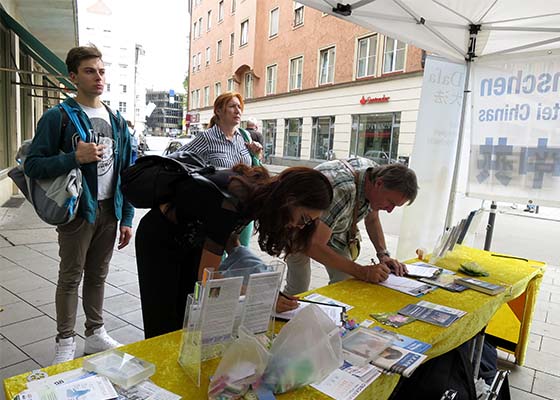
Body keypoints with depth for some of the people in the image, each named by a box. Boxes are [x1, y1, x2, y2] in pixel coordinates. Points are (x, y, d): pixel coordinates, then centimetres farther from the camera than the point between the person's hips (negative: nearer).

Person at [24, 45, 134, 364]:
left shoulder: (117, 122, 8)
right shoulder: (58, 117, -7)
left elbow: (127, 173, 9)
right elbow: (33, 165, -9)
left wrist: (127, 218, 5)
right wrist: (74, 157, -24)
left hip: (109, 211, 5)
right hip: (77, 210, -4)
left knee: (98, 275, 15)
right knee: (71, 276, 7)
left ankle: (96, 334, 29)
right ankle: (65, 341, 23)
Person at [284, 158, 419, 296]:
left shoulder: (375, 173, -17)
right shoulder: (343, 190, -42)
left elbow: (372, 220, 1)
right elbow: (313, 246, -43)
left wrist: (384, 254, -13)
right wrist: (363, 273, -42)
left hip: (334, 227, 6)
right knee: (298, 289, -2)